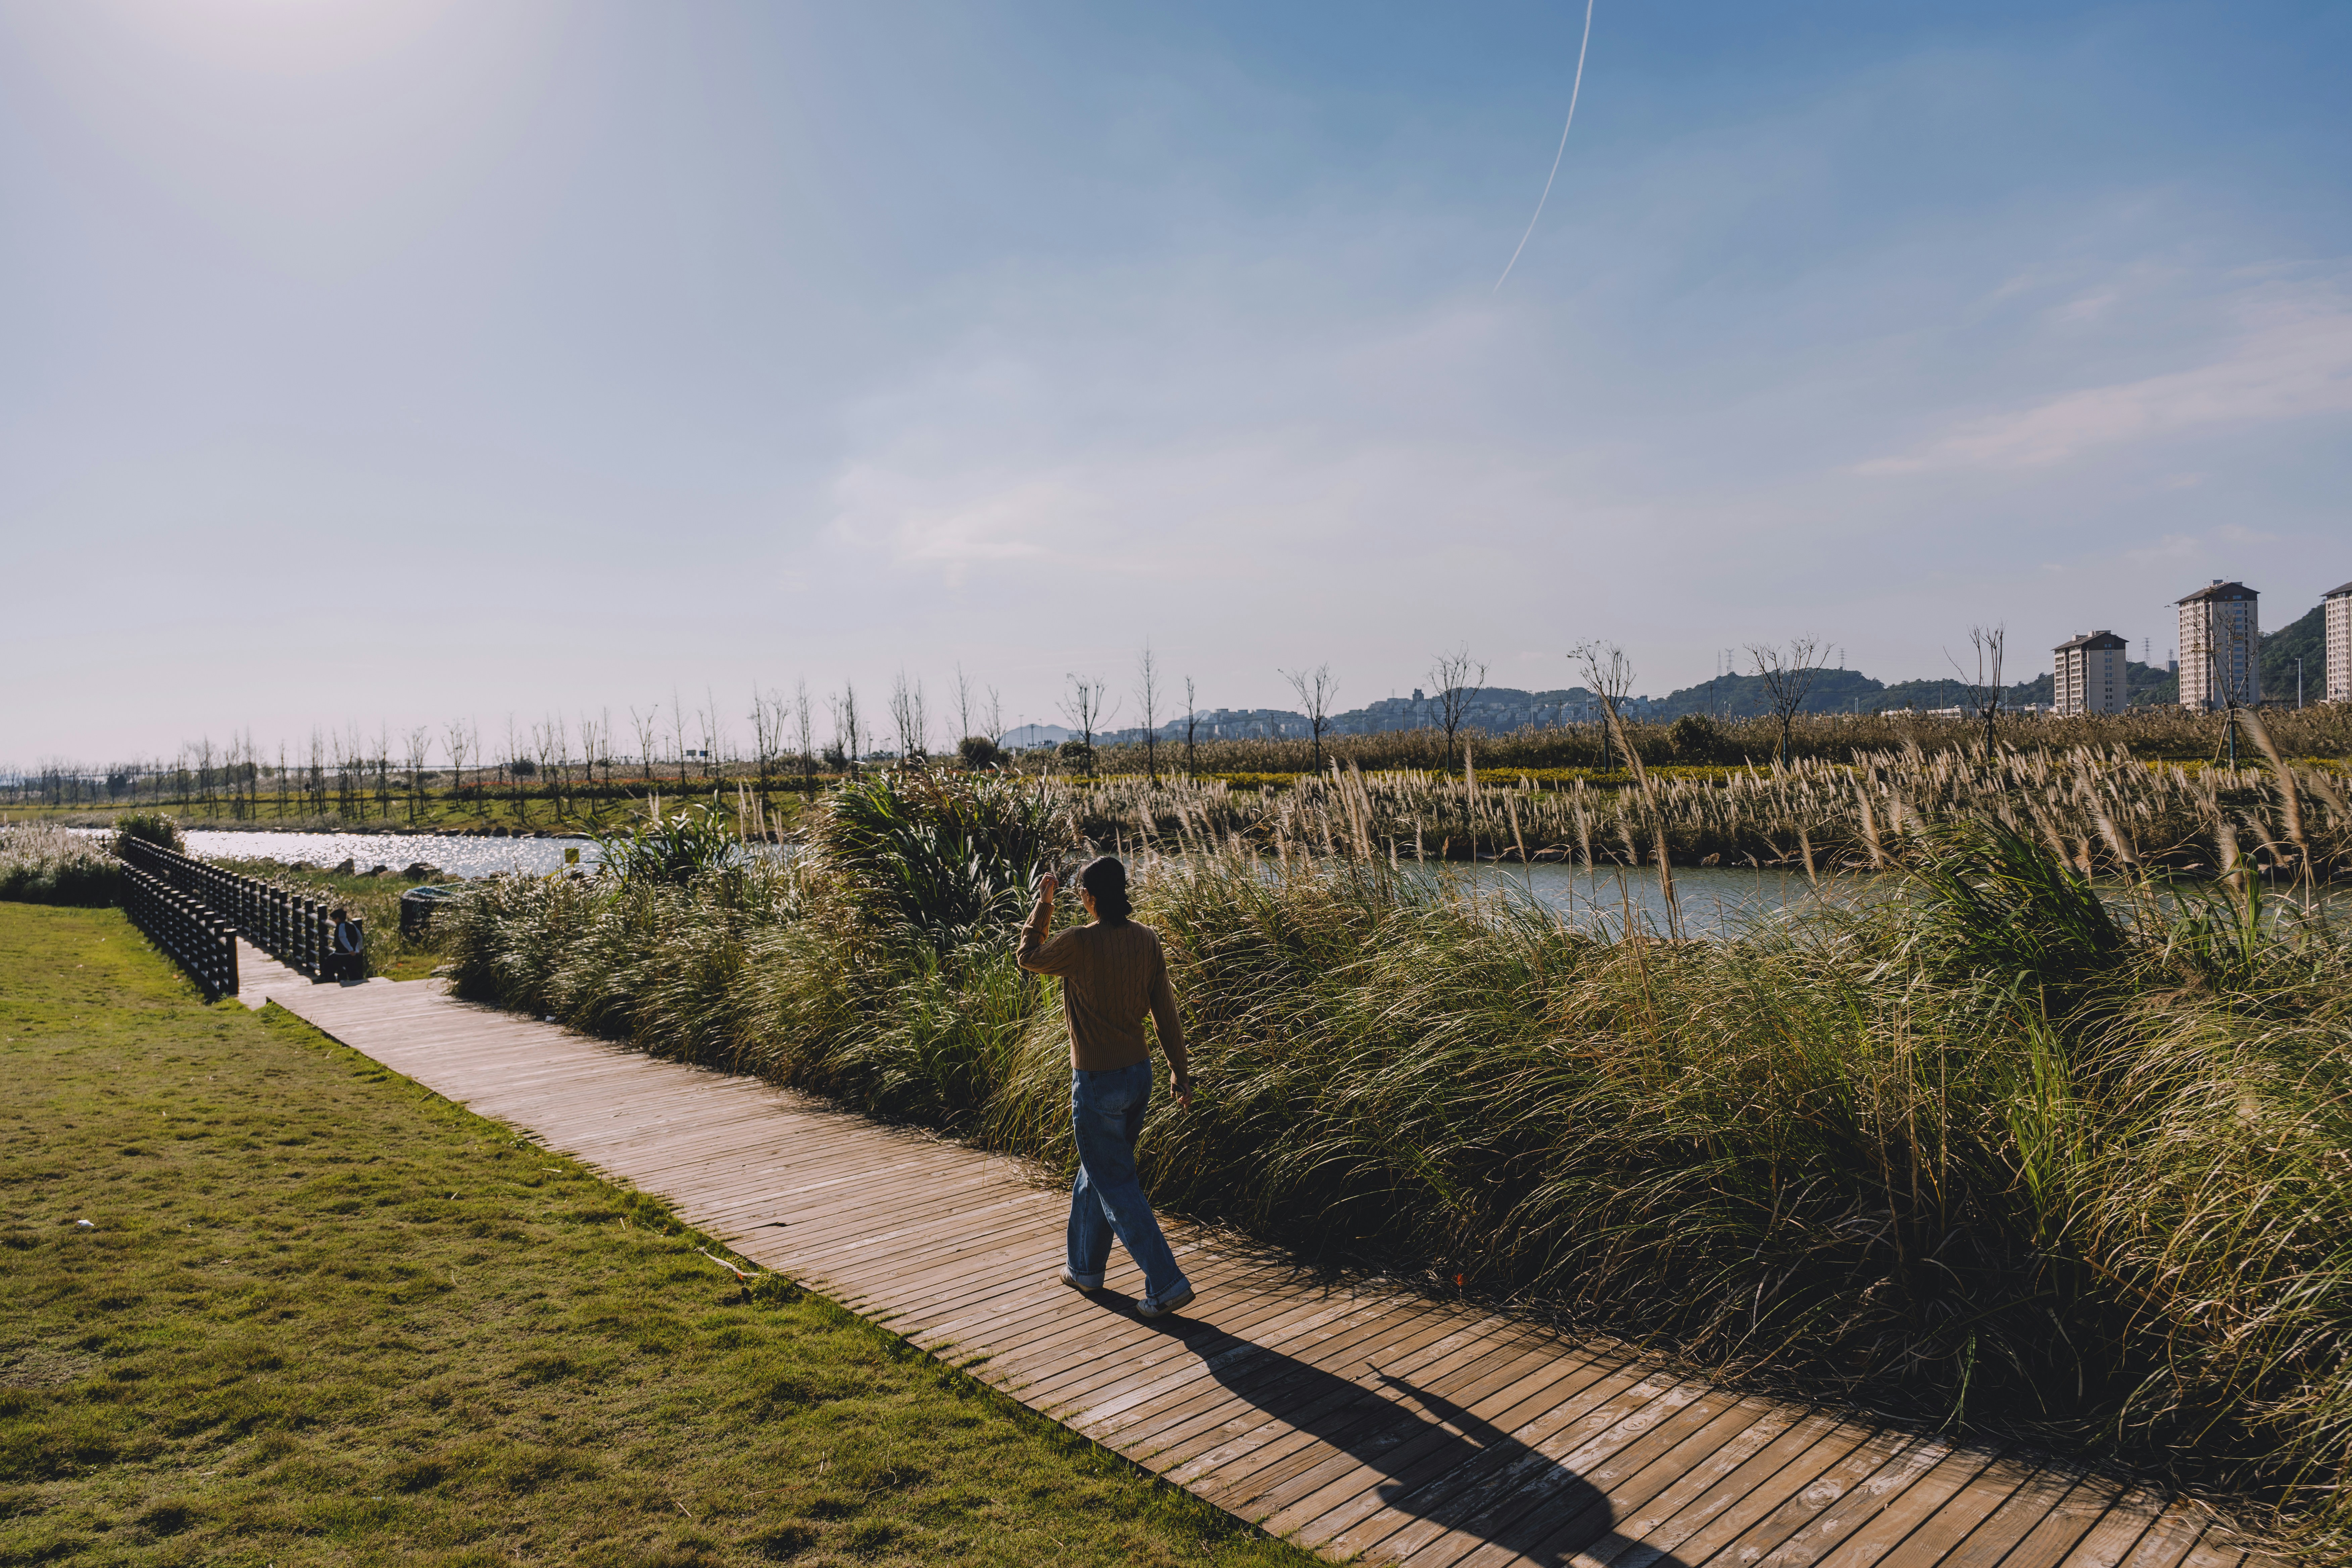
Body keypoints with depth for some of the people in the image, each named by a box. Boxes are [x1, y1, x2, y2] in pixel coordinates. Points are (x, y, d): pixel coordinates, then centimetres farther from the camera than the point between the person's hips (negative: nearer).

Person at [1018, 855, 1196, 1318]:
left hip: (1098, 1084, -7)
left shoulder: (1081, 942, -20)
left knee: (1116, 1186, 3)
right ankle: (1086, 1267, 36)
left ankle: (1166, 1283, 1)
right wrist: (1179, 1069, 11)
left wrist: (1043, 903, 9)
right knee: (1096, 1174, 22)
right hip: (1139, 1072, 7)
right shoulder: (1147, 939, -2)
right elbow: (1166, 1009, 3)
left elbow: (1029, 957, 0)